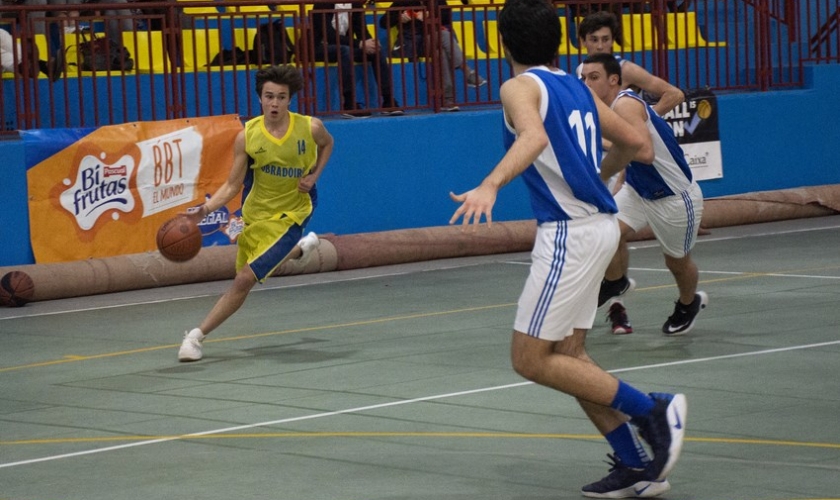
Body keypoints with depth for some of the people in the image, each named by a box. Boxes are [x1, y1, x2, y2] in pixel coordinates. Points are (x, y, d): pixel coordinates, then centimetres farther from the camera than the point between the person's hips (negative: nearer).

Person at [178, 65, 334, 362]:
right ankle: (300, 249, 54)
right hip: (254, 214, 3)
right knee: (247, 275, 24)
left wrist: (314, 175, -7)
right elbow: (232, 185, -10)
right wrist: (205, 209, -26)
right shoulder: (247, 137, -15)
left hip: (288, 215, -3)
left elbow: (327, 144, 11)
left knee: (245, 280, -15)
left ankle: (198, 335, -5)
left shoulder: (310, 128, -15)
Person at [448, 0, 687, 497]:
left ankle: (653, 410, -5)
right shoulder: (579, 88, 15)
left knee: (531, 359, -2)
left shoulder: (521, 87, -7)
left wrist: (490, 185, -42)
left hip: (569, 232, -8)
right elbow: (639, 145, 21)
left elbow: (534, 137, -29)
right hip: (598, 223, 8)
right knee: (568, 355, 14)